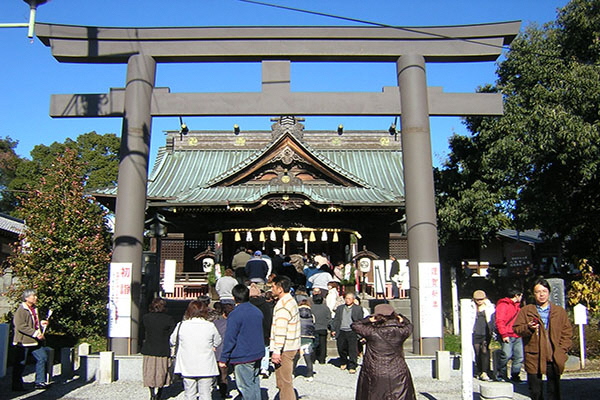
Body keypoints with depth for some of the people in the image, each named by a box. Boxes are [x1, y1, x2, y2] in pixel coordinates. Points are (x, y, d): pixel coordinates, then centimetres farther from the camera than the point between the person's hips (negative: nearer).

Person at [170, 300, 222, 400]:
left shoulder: (181, 325, -6)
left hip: (187, 368, 1)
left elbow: (172, 341, 10)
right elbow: (217, 341, 8)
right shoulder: (210, 326, -8)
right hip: (206, 368, -1)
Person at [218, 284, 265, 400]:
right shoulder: (257, 311, 7)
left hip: (242, 358, -7)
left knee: (246, 387, -1)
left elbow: (230, 339, -14)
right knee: (255, 384, 15)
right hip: (257, 355, 7)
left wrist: (223, 359, -7)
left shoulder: (235, 314, -15)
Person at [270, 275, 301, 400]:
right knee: (287, 381, 18)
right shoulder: (291, 300, 14)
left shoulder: (282, 306, -18)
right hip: (292, 347, 10)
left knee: (284, 382, -4)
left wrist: (277, 351, -23)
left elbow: (280, 331, -24)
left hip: (284, 349, -10)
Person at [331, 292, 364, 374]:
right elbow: (336, 320, 14)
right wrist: (333, 330, 5)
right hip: (341, 332, 3)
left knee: (353, 350, -6)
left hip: (352, 332, -3)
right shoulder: (340, 308, 16)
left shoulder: (358, 308, 7)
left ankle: (352, 367, 1)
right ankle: (343, 363, 31)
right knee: (341, 349, 9)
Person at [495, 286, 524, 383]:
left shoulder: (517, 306, 24)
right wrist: (504, 334, -17)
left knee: (519, 357, 0)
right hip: (507, 336, -8)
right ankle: (500, 374, 0)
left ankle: (515, 376, 12)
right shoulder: (503, 305, -4)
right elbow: (499, 321, -12)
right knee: (507, 355, -17)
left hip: (517, 336, 8)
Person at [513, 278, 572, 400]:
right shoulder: (525, 311, 6)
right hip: (533, 357, -1)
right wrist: (528, 328, -16)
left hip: (554, 358, 1)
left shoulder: (560, 311, 10)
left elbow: (567, 332, 9)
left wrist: (562, 350, -2)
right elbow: (516, 329, 4)